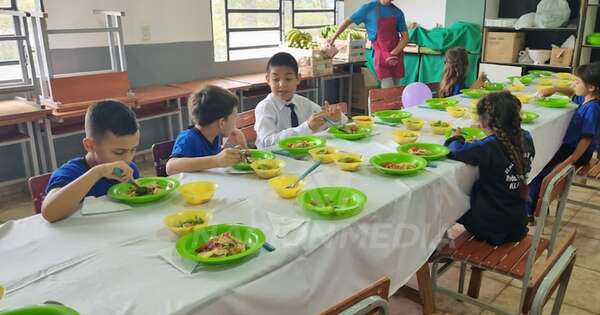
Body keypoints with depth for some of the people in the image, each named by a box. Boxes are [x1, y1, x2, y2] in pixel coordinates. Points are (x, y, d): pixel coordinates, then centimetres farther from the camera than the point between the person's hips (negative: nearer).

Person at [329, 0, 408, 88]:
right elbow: (348, 21, 5)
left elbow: (405, 37, 6)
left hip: (397, 55, 4)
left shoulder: (398, 12, 8)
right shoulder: (369, 7, -2)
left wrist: (394, 53, -9)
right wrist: (334, 38, 4)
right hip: (382, 55, -4)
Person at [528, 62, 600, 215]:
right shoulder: (586, 99, 2)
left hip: (578, 151, -10)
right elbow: (572, 93, 25)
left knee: (540, 168, -14)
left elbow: (587, 138, -27)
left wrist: (571, 160, -27)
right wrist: (555, 89, 6)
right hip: (570, 145, 10)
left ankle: (528, 211, -5)